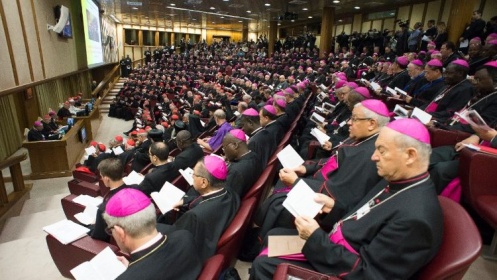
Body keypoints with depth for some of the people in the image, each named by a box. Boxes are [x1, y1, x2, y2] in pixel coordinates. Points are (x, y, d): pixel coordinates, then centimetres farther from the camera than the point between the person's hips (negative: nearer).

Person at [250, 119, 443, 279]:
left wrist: (315, 238, -24)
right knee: (273, 236, 14)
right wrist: (335, 207, -2)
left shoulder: (415, 217, -30)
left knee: (263, 264, -8)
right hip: (336, 244, 9)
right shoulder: (397, 181, -1)